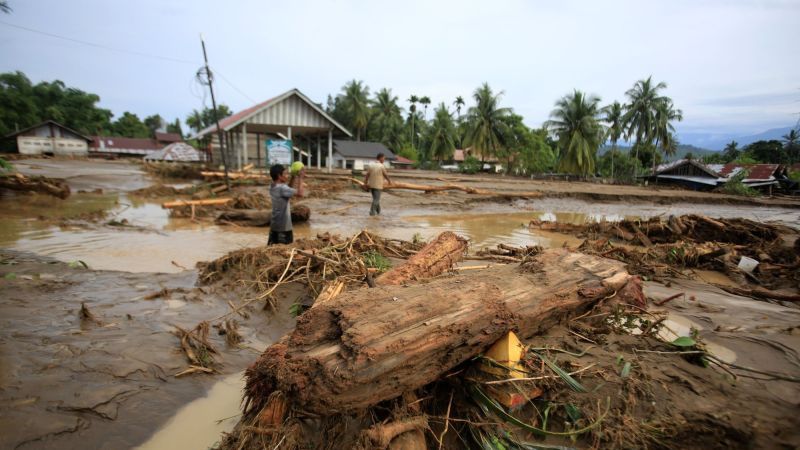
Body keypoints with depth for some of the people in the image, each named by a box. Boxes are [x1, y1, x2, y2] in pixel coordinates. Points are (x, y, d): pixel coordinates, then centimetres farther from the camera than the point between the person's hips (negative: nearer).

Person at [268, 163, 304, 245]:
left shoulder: (272, 187, 7)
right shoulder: (282, 188, -20)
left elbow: (288, 190, 21)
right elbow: (300, 193, -28)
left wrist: (293, 177, 11)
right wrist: (300, 178, -17)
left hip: (274, 224, 9)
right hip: (283, 226, -9)